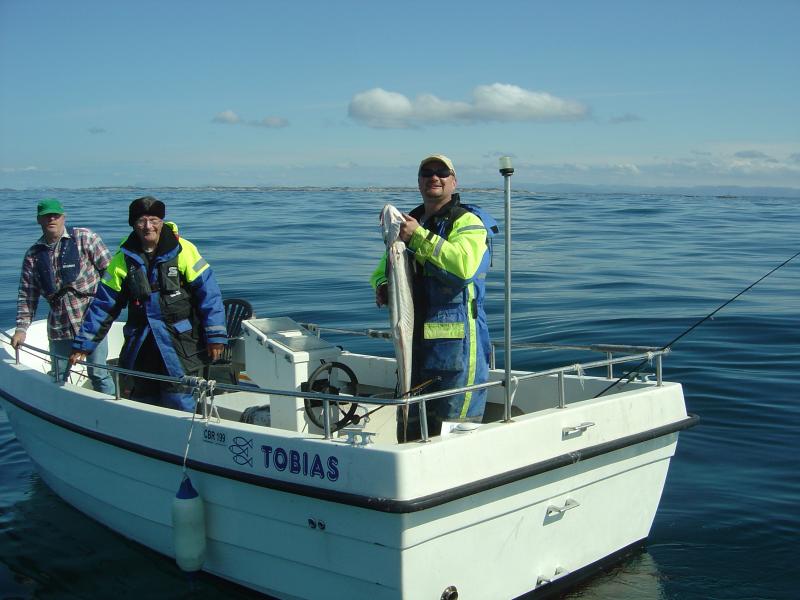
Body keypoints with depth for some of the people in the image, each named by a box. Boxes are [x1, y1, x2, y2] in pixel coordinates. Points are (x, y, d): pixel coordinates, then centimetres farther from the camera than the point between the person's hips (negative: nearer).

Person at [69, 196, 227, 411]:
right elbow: (103, 305, 8)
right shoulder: (123, 259, 4)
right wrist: (83, 345, 6)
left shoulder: (183, 250, -5)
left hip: (181, 343, -4)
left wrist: (216, 335, -10)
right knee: (144, 400, 11)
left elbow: (208, 293, -5)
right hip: (141, 345, 4)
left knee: (178, 402, -8)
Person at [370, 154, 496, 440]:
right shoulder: (408, 223, 18)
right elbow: (383, 269, 24)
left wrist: (419, 237, -21)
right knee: (409, 430, 16)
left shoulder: (467, 221, -5)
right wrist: (381, 287, 0)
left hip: (455, 340, -7)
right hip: (413, 340, 7)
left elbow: (465, 266, -25)